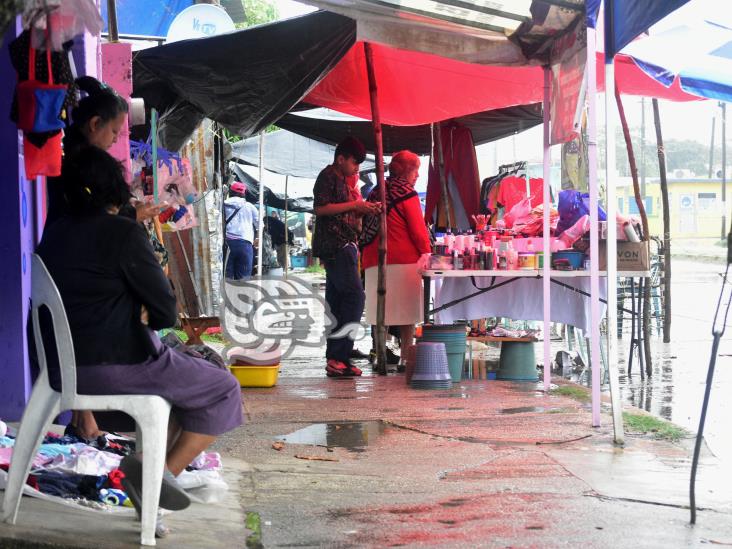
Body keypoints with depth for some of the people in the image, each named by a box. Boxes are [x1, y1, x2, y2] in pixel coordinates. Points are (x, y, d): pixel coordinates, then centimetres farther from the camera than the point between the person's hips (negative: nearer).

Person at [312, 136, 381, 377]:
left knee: (337, 302, 8)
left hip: (342, 247, 10)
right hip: (334, 246, -10)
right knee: (354, 296, -16)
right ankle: (338, 356, -18)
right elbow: (321, 208, -18)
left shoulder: (341, 180, 23)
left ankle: (335, 359, 8)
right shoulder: (327, 176, -7)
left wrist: (363, 210, 10)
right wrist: (354, 205, -15)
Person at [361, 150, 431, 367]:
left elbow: (367, 226, 19)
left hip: (374, 260, 6)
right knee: (407, 311, 0)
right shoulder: (407, 194, -6)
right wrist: (426, 251, 5)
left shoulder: (377, 192, 15)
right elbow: (418, 229, -7)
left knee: (381, 310, 7)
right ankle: (406, 358, -2)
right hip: (403, 260, -6)